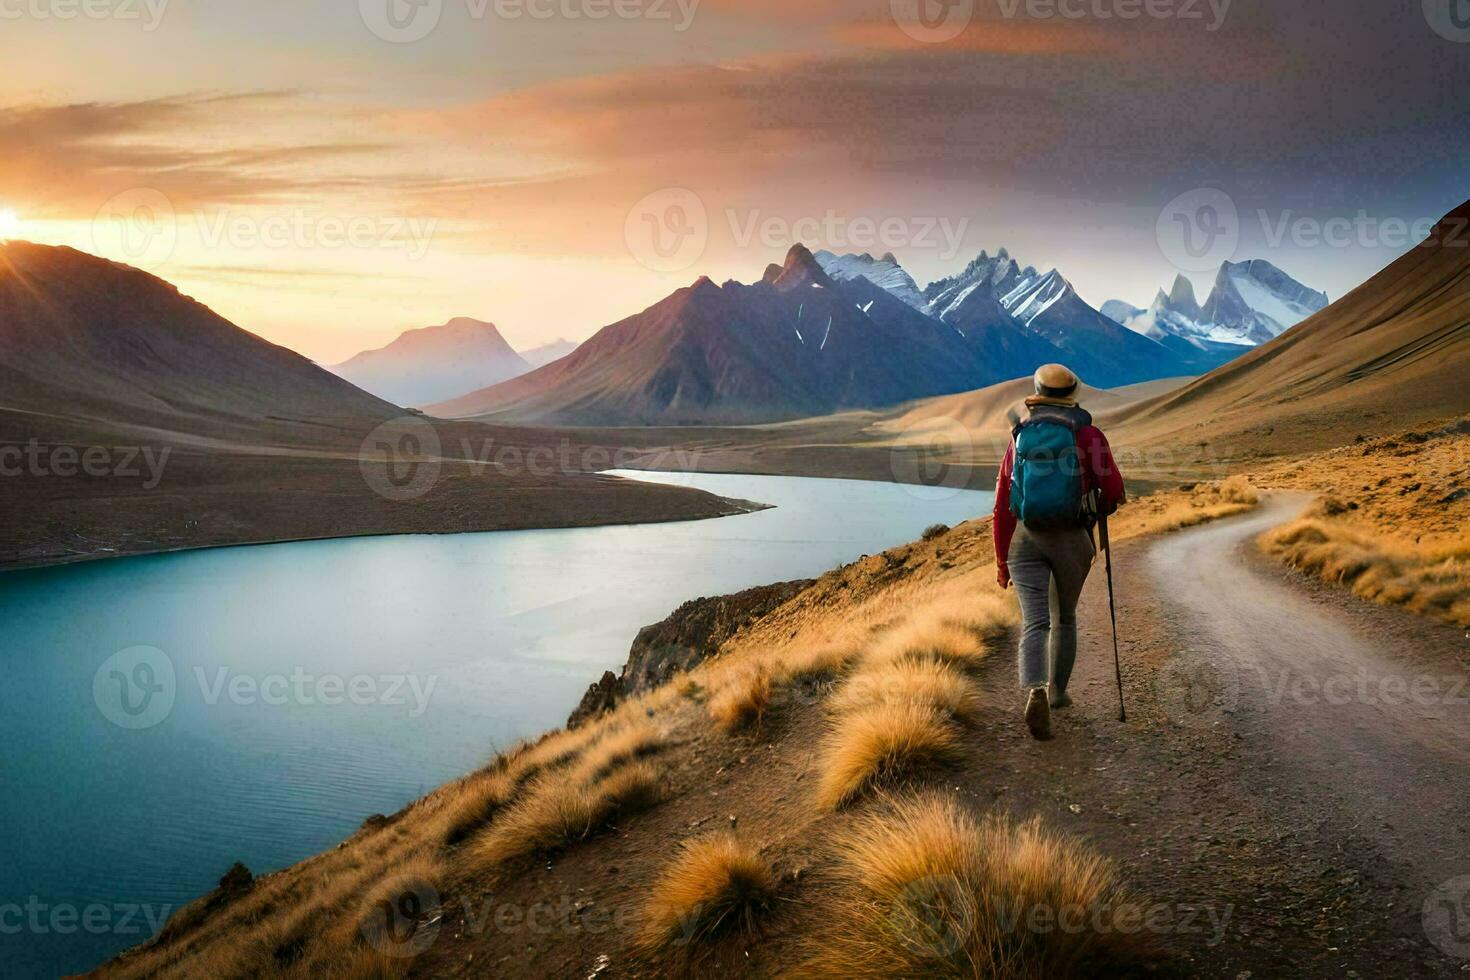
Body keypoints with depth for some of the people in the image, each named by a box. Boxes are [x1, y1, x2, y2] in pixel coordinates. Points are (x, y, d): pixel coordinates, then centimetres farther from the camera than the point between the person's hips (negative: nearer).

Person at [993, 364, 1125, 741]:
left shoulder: (1019, 438, 4)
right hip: (1071, 539, 0)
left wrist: (1001, 559, 12)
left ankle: (1036, 692, -29)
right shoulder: (1088, 435, -3)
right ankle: (1057, 691, 31)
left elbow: (1003, 505, 4)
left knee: (1034, 622, -6)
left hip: (1025, 539, 1)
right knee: (1064, 618, 20)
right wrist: (1098, 510, 18)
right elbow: (1113, 490, -7)